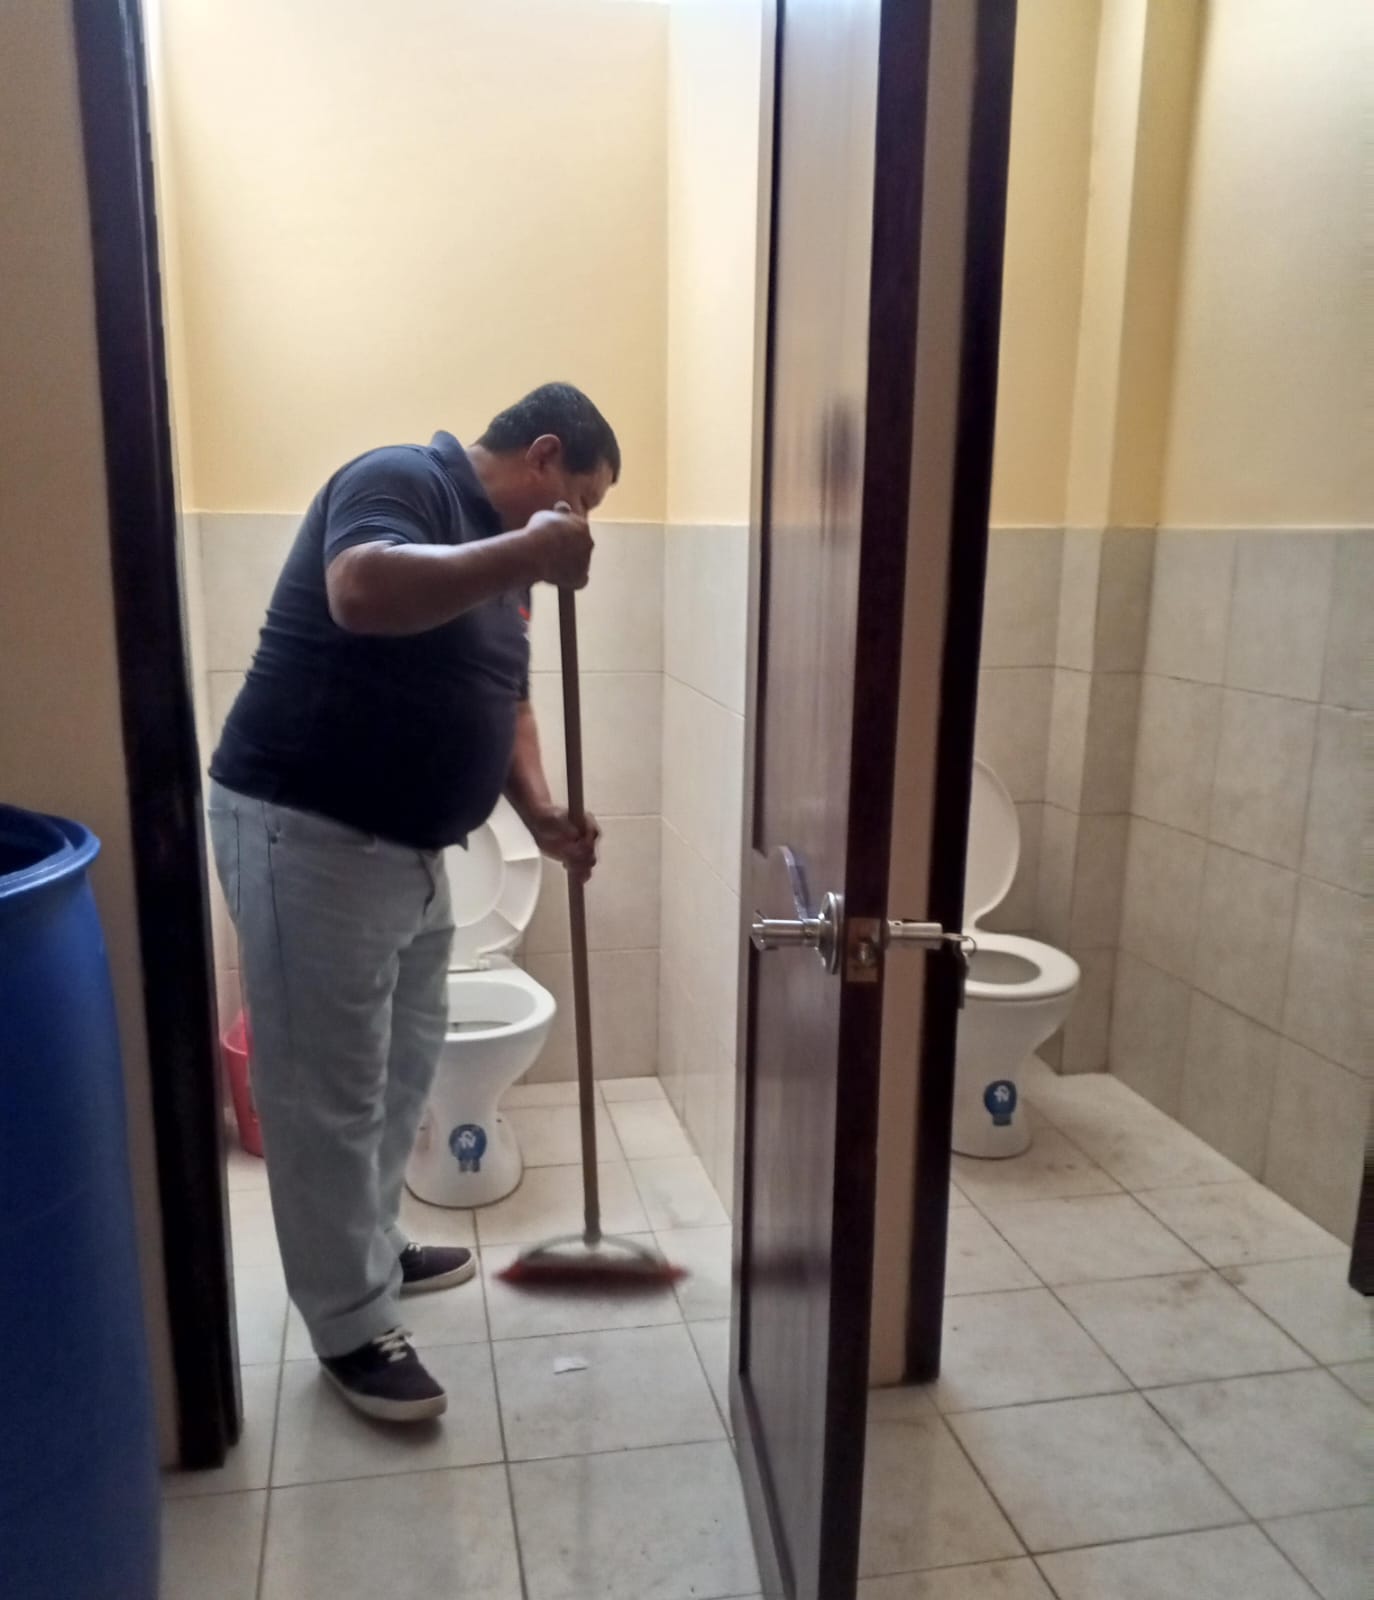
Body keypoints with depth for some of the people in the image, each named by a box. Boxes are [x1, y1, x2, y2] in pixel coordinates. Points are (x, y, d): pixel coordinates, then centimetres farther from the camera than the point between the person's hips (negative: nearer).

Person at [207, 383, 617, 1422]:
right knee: (329, 1094, 2)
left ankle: (373, 1249, 40)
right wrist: (524, 555, -30)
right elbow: (363, 593, -35)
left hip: (408, 847, 10)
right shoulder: (400, 480, -14)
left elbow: (504, 703, 16)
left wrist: (543, 816, 1)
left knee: (404, 1069, 20)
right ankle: (350, 1328, 16)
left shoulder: (495, 555, 15)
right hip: (304, 835, -10)